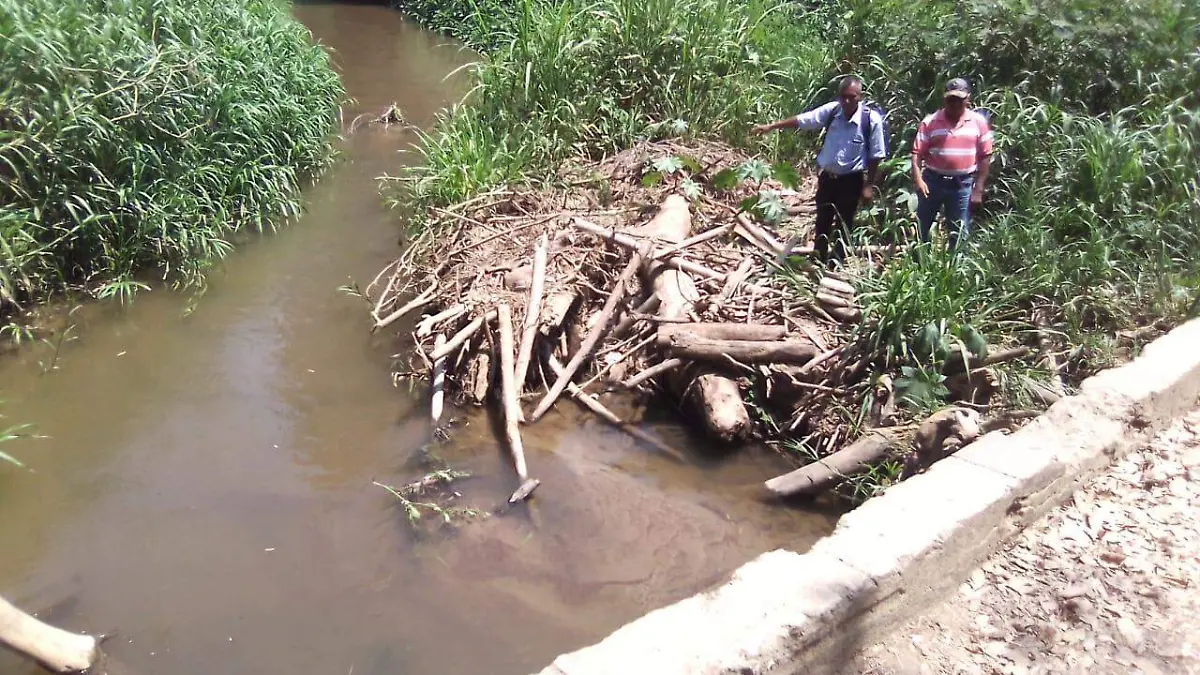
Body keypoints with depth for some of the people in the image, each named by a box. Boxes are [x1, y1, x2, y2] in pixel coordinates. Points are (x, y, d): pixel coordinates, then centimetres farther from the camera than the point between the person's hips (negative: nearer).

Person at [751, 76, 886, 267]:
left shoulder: (872, 119, -17)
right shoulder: (831, 110, -9)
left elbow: (876, 156, -11)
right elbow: (801, 120, -3)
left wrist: (869, 185, -9)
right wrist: (771, 126, -5)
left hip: (851, 180, -4)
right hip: (827, 176, 4)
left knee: (842, 225, 8)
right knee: (822, 221, 17)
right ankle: (818, 260, 35)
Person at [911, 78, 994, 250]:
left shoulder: (978, 122, 0)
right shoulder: (930, 122, -2)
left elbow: (985, 157, 2)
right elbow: (917, 153, -5)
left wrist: (978, 189, -2)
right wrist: (918, 179, -20)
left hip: (963, 185, 0)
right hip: (933, 181, 0)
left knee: (960, 235, 7)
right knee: (920, 230, 7)